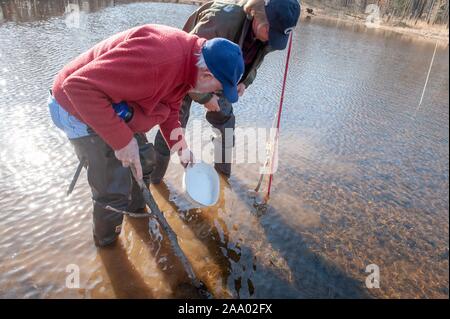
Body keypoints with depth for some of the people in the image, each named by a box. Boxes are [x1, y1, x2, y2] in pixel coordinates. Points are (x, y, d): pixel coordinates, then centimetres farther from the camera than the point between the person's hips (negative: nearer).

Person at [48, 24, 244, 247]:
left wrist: (181, 147, 6)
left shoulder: (189, 63, -3)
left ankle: (137, 211, 47)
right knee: (114, 191, -1)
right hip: (80, 108, -9)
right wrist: (122, 140, -33)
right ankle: (107, 240, 29)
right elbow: (79, 86, -36)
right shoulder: (157, 57, -37)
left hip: (113, 108, 9)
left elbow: (169, 110, 12)